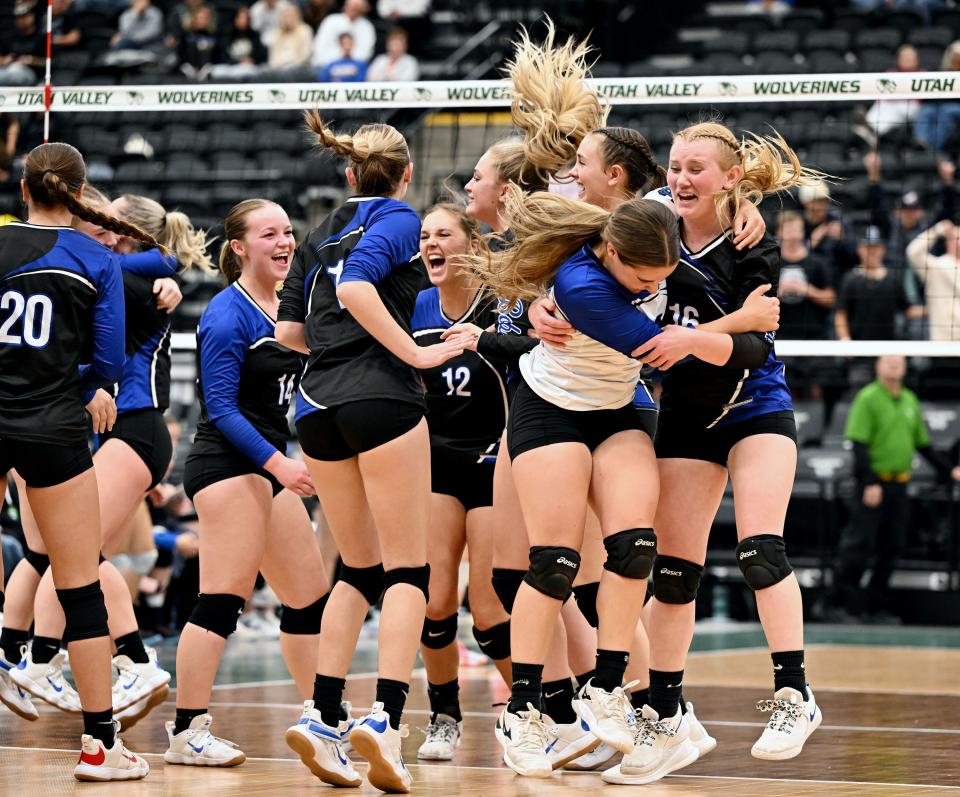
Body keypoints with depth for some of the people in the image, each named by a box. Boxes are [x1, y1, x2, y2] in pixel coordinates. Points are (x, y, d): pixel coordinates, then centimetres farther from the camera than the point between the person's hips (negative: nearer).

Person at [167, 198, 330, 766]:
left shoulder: (288, 309, 15)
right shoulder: (229, 314, -11)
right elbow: (221, 406, -15)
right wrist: (277, 461, -22)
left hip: (268, 465, 9)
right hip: (228, 464, -9)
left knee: (310, 598, 12)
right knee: (224, 597, -14)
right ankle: (187, 731, -14)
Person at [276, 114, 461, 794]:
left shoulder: (321, 235, 19)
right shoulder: (399, 219, 0)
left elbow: (288, 330, 17)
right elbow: (356, 286, -18)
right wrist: (414, 353, -14)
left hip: (319, 406, 7)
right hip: (381, 399, -7)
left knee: (360, 570, 15)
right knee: (408, 570, -4)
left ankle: (321, 716, 4)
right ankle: (386, 718, -20)